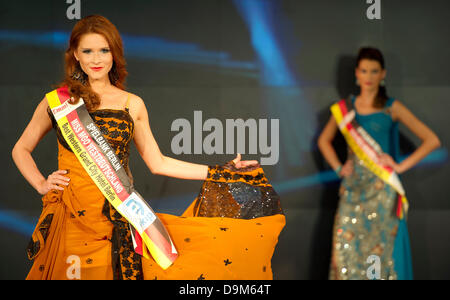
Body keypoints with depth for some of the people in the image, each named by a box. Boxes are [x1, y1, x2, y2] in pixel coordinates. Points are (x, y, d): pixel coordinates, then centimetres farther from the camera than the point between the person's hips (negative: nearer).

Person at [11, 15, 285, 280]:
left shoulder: (132, 105, 8)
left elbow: (158, 163, 11)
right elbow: (21, 149, 16)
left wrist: (222, 172, 7)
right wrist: (41, 184, -1)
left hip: (119, 214, 1)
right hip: (72, 217, -1)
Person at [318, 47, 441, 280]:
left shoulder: (392, 109, 0)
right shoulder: (345, 108, 9)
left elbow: (432, 140, -1)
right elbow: (324, 141, 23)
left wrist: (402, 166, -6)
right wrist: (338, 168, 9)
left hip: (382, 190, -3)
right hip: (352, 188, 3)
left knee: (381, 248, -4)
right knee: (346, 249, -2)